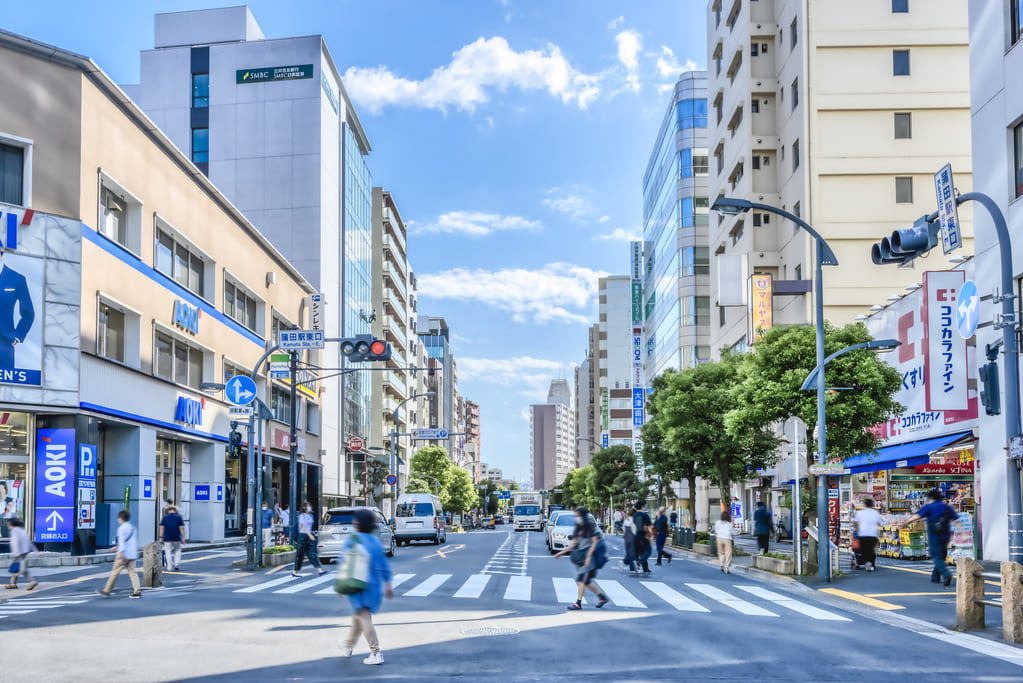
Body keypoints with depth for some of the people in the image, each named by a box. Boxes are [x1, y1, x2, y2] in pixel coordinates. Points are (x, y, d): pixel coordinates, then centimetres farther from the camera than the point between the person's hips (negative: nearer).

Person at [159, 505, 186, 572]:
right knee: (177, 550, 18)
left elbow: (161, 528, 0)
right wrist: (183, 538, -1)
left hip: (167, 538, 0)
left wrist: (161, 537, 2)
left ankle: (170, 568, 1)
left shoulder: (165, 517, 5)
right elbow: (182, 528, -2)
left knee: (168, 552, 4)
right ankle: (177, 564, 3)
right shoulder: (178, 517, 3)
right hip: (177, 538, 0)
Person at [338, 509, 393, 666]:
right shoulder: (376, 541, 8)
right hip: (374, 585, 6)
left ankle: (376, 653, -15)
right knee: (358, 617, 20)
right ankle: (348, 646, 36)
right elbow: (384, 566, 10)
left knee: (364, 618, -7)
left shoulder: (352, 540, -7)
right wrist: (387, 585, 17)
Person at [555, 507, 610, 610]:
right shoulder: (578, 528, 15)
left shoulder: (591, 527, -7)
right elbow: (573, 543, 18)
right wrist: (562, 552, 14)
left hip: (588, 555, -8)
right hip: (580, 556, 8)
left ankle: (578, 603, -12)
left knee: (582, 579, -13)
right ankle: (603, 597, 18)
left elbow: (595, 542, -12)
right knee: (585, 581, 6)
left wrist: (588, 557, -18)